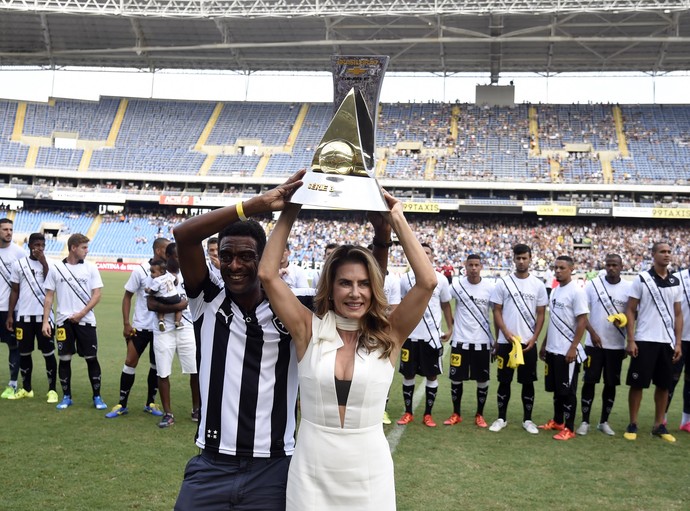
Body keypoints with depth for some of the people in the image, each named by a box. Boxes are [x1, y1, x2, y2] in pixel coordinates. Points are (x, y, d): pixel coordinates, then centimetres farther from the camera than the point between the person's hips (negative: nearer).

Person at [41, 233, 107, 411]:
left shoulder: (90, 267, 1)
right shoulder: (56, 268, 2)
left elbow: (97, 295, -1)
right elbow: (49, 296, 5)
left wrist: (81, 313, -11)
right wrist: (45, 321, -2)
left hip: (86, 321, 0)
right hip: (64, 321, 0)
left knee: (92, 358, 1)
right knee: (64, 359, 4)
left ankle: (97, 397, 11)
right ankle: (66, 396, 19)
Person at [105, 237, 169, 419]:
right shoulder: (140, 270, -8)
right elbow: (127, 296, -2)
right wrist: (126, 324, -8)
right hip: (140, 327, -2)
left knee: (156, 365, 9)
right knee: (130, 362, 1)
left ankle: (150, 403, 22)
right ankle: (122, 404, 13)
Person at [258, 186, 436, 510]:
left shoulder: (388, 335, -4)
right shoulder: (309, 330, -4)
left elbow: (427, 281, -16)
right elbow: (267, 274, -11)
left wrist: (397, 221, -11)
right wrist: (290, 212, -8)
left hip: (369, 471, 0)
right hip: (311, 470, 0)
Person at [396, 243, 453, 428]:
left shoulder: (441, 279, 0)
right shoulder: (406, 278, 0)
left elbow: (446, 305, 9)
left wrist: (450, 328, 1)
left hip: (432, 335, 0)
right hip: (410, 335, 0)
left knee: (432, 375, 6)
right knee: (408, 374, 8)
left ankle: (428, 414, 17)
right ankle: (408, 413, 20)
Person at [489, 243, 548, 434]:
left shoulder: (538, 285, 3)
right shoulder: (503, 283, -1)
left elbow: (541, 314, 5)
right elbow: (497, 311, 0)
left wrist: (534, 338, -5)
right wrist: (506, 332, -13)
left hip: (528, 342, 1)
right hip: (505, 341, -1)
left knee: (528, 382, 8)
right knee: (504, 381, 6)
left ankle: (527, 419, 19)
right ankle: (501, 418, 18)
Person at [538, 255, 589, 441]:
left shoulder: (576, 292, -13)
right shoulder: (555, 291, 12)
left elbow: (582, 322, -15)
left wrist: (573, 348, -19)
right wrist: (544, 344, 19)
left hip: (567, 351, -8)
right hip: (552, 349, 8)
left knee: (568, 391, 0)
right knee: (556, 389, 16)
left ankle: (569, 429, 8)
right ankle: (557, 421, 29)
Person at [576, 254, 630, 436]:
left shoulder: (629, 288, 0)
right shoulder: (593, 284, -3)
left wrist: (624, 321, -15)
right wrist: (592, 332, -11)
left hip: (617, 345, 1)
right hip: (594, 343, -1)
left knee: (611, 384, 8)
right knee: (589, 381, 0)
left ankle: (604, 422, 21)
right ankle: (585, 422, 10)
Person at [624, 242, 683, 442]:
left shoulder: (675, 282, 9)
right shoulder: (642, 279, -3)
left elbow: (678, 314, 12)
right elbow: (630, 310, -3)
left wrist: (678, 342, 4)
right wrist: (630, 340, -10)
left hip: (668, 342, 4)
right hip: (644, 341, -4)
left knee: (664, 385, 9)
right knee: (637, 384, 1)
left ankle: (659, 425, 21)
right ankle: (633, 424, 12)